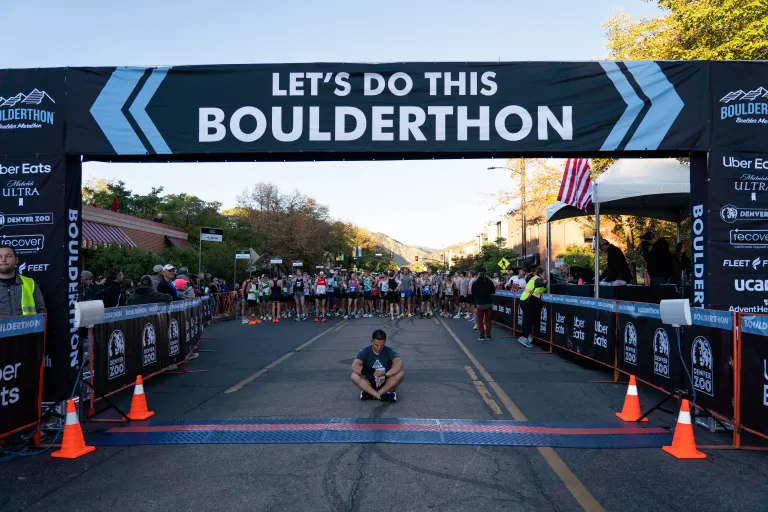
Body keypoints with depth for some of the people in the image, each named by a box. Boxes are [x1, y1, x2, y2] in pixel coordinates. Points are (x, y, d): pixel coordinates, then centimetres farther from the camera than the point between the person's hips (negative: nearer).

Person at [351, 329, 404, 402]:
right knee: (354, 376, -27)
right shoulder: (365, 352, -6)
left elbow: (399, 365, -24)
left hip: (386, 384, 0)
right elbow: (354, 367, -21)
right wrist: (373, 372, -28)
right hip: (369, 385, 0)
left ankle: (370, 394, -27)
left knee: (401, 374, -27)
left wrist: (385, 376, -35)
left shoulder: (389, 352, -6)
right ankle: (380, 396, -33)